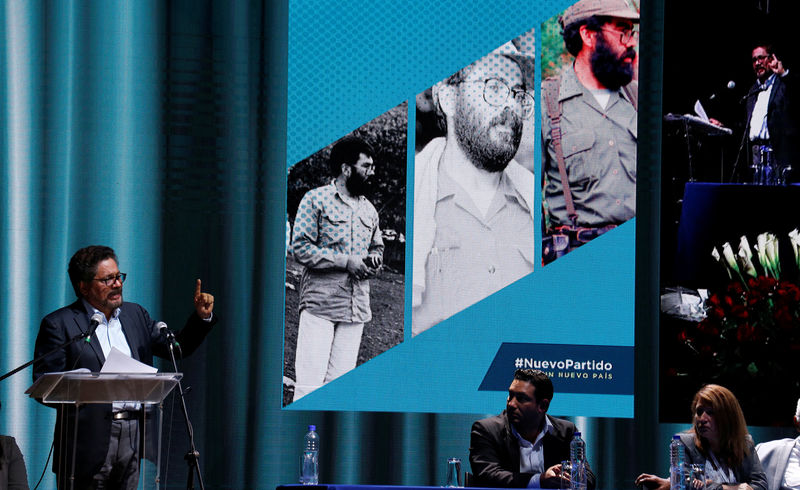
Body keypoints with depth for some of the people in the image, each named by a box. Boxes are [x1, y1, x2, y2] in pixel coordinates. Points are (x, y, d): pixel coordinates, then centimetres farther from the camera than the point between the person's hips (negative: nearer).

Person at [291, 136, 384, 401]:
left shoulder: (368, 210, 18)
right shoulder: (316, 199, -2)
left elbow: (377, 247, 31)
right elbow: (301, 247, -9)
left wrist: (373, 258, 6)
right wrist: (346, 261, -15)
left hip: (356, 307, 6)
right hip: (320, 304, -6)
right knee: (309, 381, -11)